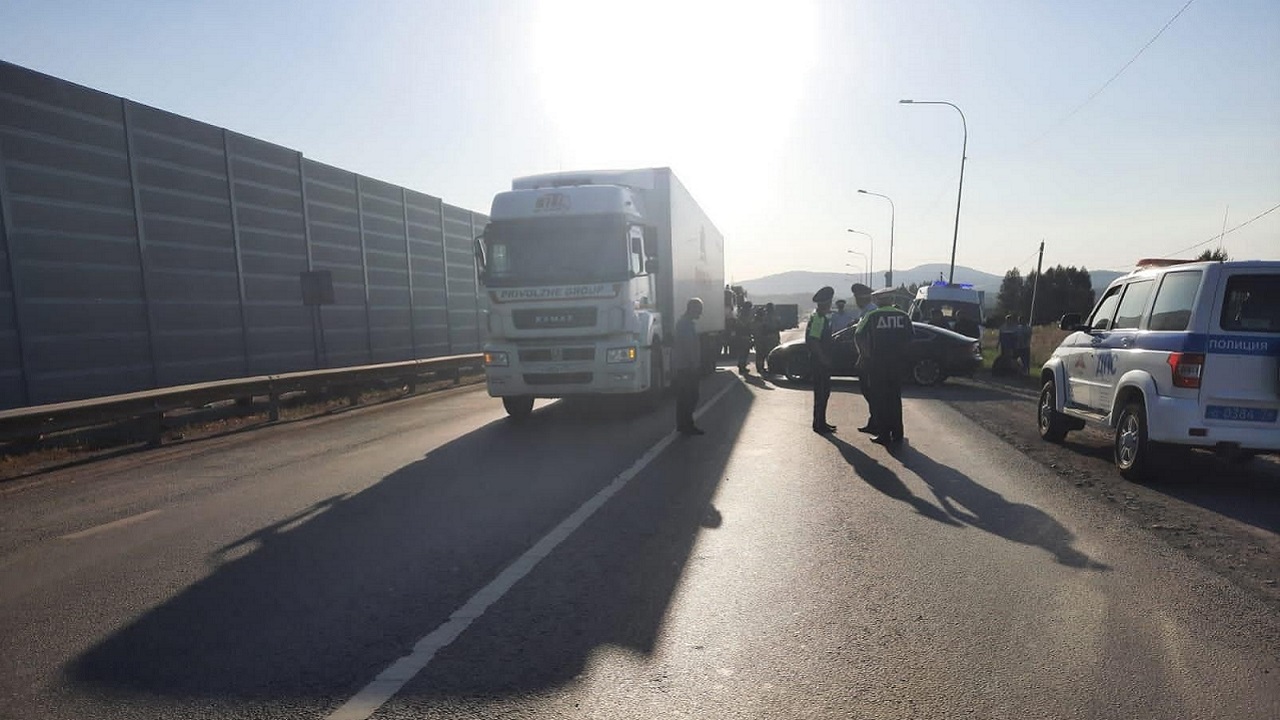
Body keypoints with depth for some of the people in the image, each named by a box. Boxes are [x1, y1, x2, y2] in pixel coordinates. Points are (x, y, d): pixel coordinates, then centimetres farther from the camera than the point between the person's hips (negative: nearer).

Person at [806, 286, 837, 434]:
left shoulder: (822, 317, 14)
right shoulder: (818, 318, -18)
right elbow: (813, 340, -24)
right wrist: (823, 358, -21)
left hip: (822, 360, 10)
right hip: (819, 361, -10)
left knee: (824, 391, 15)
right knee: (821, 392, -4)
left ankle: (820, 422, 24)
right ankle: (819, 424, 3)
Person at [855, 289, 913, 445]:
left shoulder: (871, 316, -6)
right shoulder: (904, 316, 3)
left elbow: (858, 336, -6)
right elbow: (910, 338, 6)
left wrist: (864, 354, 8)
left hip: (877, 363, -3)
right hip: (897, 362, 3)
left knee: (879, 399, 5)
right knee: (895, 398, 13)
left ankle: (883, 435, 5)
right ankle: (897, 434, 17)